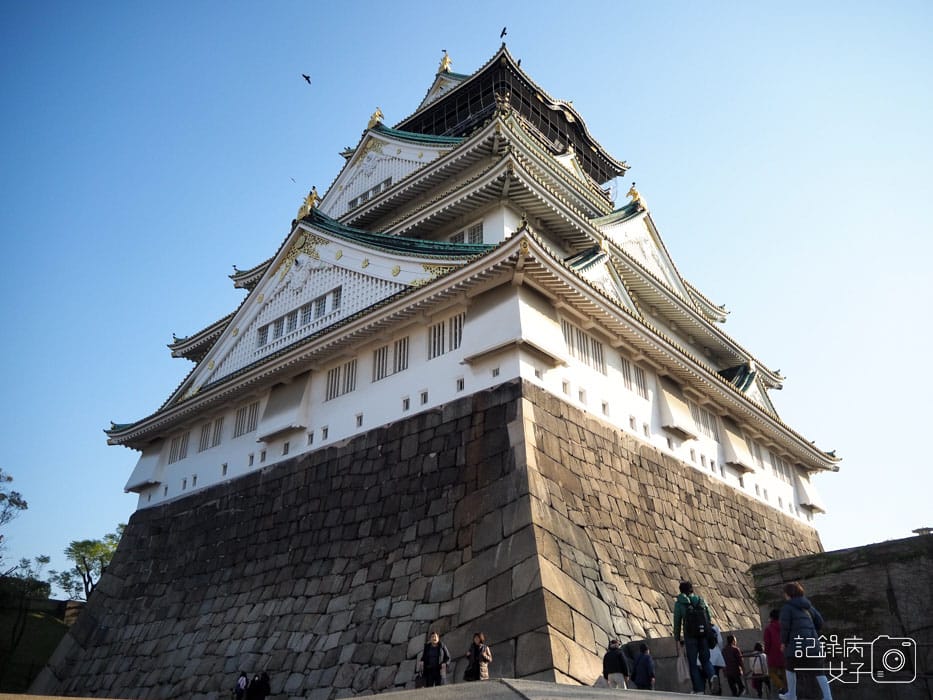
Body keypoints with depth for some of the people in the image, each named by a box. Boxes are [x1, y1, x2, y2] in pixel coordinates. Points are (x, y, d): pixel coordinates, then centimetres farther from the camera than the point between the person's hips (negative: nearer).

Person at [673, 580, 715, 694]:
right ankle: (712, 675, -13)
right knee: (705, 659, 16)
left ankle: (698, 689, 2)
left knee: (693, 663, 5)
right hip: (704, 635, 3)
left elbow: (677, 622, 0)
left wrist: (678, 638, 7)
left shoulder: (679, 603, 1)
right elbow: (709, 619, 9)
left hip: (690, 636, -3)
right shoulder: (702, 601, 11)